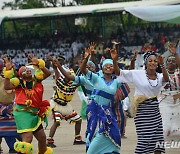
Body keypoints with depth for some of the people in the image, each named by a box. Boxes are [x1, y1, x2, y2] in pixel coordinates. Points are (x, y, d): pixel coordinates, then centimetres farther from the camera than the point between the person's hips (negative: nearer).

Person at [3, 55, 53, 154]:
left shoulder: (36, 80, 9)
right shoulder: (19, 82, -4)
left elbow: (48, 73, 2)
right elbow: (7, 86, -17)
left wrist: (38, 64, -6)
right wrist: (8, 71, -22)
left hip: (34, 114, 7)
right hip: (22, 112, -7)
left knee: (42, 137, 19)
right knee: (27, 137, -22)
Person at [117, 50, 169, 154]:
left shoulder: (160, 76, 3)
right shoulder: (138, 74, -6)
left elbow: (166, 79, -20)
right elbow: (119, 72, -8)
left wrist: (162, 65, -33)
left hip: (155, 110, 5)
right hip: (143, 111, -5)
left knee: (158, 139, 7)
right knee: (144, 139, -6)